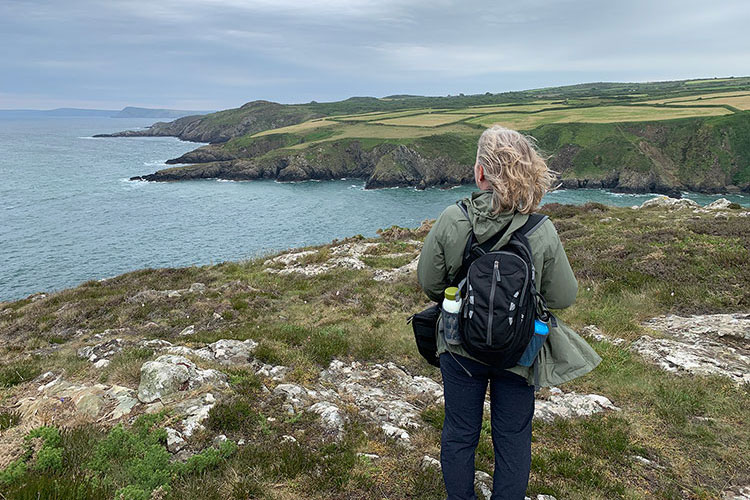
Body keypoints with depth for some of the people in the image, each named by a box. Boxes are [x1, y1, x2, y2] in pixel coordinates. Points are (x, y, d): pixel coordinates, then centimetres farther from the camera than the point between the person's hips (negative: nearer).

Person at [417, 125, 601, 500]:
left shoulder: (451, 220, -20)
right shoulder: (542, 230, -19)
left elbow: (428, 282, -8)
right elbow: (564, 296, -8)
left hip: (460, 347, 1)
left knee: (459, 433, 20)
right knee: (513, 438, 20)